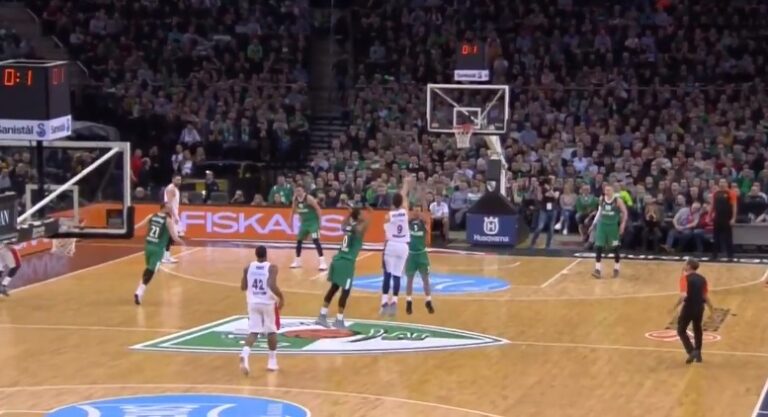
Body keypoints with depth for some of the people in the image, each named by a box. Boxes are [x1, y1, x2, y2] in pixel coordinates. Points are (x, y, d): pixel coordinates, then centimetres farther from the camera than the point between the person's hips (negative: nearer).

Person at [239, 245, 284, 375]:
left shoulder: (248, 268, 0)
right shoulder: (271, 268, -12)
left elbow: (243, 287, 3)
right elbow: (272, 285, -25)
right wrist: (281, 297, -10)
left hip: (253, 303, 3)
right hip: (268, 303, -3)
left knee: (253, 332, 4)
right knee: (271, 331, 15)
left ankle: (245, 353, -24)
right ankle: (272, 361, 21)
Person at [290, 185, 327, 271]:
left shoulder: (309, 198, -21)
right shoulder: (295, 199, -1)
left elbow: (318, 209, -17)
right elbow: (293, 210, 16)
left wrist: (320, 221, -19)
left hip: (313, 222, -7)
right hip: (304, 222, 7)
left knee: (315, 240, -18)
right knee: (299, 241, 11)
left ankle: (322, 262, -20)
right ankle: (297, 261, 28)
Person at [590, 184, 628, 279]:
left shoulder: (617, 200, -10)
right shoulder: (601, 199, 2)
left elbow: (624, 212, -4)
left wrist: (623, 224, -11)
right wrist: (594, 224, 11)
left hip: (613, 226, -3)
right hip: (602, 224, 3)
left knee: (615, 248, 6)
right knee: (598, 247, -7)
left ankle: (616, 269, 21)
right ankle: (598, 270, -6)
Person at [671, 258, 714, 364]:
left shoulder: (685, 278, -12)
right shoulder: (702, 279, 6)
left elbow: (683, 295, -23)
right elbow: (706, 296, 9)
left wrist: (675, 306, -16)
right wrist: (710, 307, 21)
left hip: (689, 307, -6)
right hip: (699, 307, 6)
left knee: (681, 330, 6)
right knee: (697, 330, 21)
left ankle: (691, 352, -9)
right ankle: (698, 354, 27)